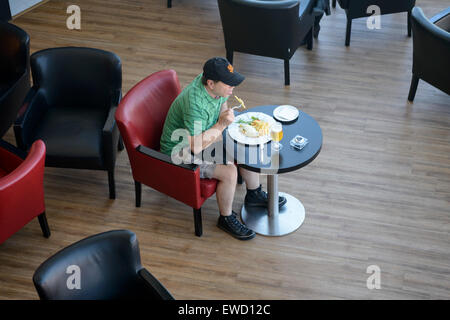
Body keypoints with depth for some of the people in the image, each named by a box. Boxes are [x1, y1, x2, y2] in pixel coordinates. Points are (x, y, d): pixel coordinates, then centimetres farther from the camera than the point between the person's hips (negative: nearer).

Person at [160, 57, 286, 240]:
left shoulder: (217, 87, -12)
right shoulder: (195, 103, -37)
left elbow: (222, 104, 12)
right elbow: (195, 146, -37)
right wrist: (221, 125, -33)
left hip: (205, 135, 9)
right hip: (181, 150, -9)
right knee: (229, 171, -24)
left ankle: (254, 194, 26)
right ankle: (226, 218, -1)